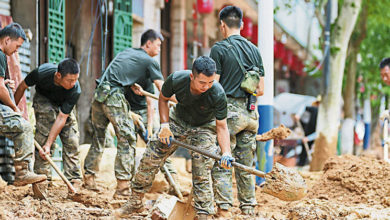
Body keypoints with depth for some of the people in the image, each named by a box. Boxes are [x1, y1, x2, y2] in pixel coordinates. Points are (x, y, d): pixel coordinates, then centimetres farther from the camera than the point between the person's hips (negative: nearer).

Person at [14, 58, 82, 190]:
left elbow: (62, 118, -32)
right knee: (44, 135, -21)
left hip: (63, 105, 1)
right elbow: (23, 86, -14)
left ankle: (74, 181, -6)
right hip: (43, 100, -1)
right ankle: (42, 176, -19)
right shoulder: (42, 72, -36)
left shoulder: (75, 91, -34)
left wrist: (48, 144, -34)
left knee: (71, 140, -10)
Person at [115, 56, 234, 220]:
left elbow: (221, 126, -23)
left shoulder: (218, 94, -33)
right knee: (149, 159, 2)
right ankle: (135, 202, 19)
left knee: (201, 174, -13)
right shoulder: (176, 79, -29)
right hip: (177, 120, 3)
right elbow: (163, 99, -6)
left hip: (203, 128, -3)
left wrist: (226, 152, -38)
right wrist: (164, 125, -15)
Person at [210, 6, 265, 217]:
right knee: (245, 165, 11)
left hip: (229, 112, -5)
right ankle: (248, 209, 13)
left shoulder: (219, 48, -5)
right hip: (250, 113, 5)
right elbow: (260, 89, 13)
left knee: (221, 163, -4)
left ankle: (224, 209, -11)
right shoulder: (254, 49, 12)